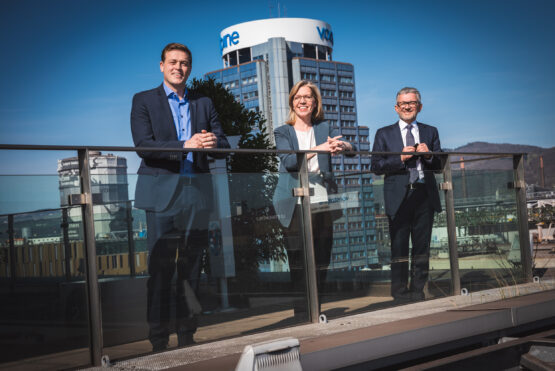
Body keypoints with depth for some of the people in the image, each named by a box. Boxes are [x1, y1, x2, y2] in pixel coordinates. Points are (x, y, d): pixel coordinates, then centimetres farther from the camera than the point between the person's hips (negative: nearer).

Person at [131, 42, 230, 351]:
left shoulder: (204, 104, 17)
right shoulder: (144, 101, 7)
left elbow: (224, 145, 11)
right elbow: (143, 146, -8)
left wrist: (212, 142, -14)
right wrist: (185, 146, -21)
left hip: (196, 192, 4)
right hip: (162, 194, -3)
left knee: (192, 267, 6)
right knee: (161, 267, -5)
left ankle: (187, 335, 14)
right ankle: (159, 341, 2)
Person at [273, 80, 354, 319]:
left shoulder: (325, 128, 13)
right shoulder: (283, 132, 6)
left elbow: (351, 148, -2)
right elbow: (288, 161, -12)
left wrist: (342, 145, -26)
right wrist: (318, 149, -25)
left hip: (322, 202, 3)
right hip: (296, 206, -3)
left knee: (322, 261, 6)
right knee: (299, 264, -4)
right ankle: (303, 315, 4)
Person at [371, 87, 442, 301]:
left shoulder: (430, 132, 16)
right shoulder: (384, 134, 8)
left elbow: (440, 165, 13)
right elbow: (376, 166, -1)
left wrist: (429, 156, -8)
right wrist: (401, 158, -13)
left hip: (425, 195, 2)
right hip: (399, 197, -2)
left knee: (422, 245, 5)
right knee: (399, 246, -2)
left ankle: (417, 290, 14)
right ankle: (399, 292, 6)